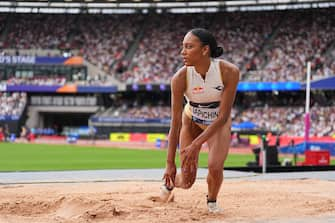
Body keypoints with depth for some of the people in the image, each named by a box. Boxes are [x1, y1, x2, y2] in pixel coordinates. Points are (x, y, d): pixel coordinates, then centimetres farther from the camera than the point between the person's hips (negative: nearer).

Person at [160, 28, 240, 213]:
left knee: (215, 168, -20)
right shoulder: (180, 78, -29)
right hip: (191, 121, 0)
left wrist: (196, 144, -33)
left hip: (218, 123, 0)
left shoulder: (229, 72, -31)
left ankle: (212, 201, 15)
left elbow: (223, 116, -28)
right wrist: (170, 163, -22)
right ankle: (170, 182, 36)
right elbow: (175, 123, -23)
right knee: (186, 181, -2)